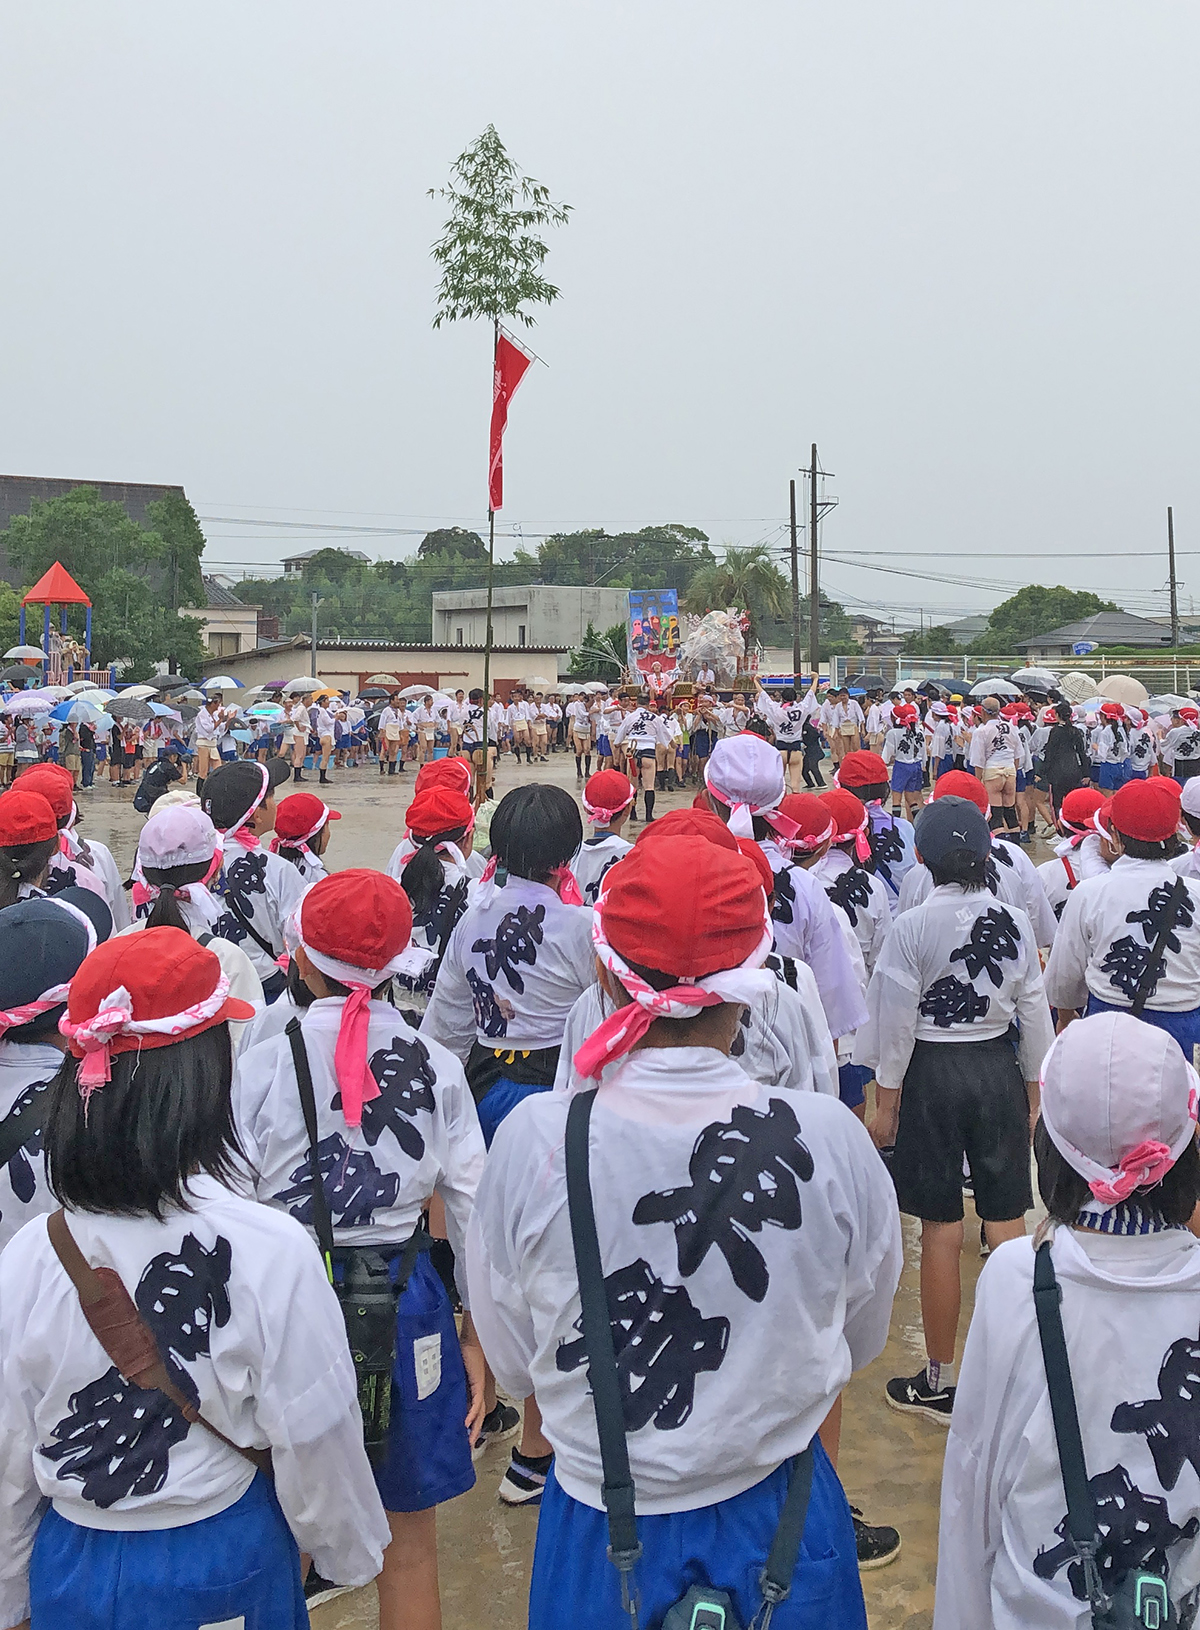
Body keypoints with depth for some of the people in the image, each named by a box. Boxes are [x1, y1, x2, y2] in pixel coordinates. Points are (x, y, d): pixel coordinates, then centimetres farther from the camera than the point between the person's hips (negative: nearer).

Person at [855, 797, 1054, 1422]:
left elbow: (897, 1021, -11)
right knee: (1006, 1221, 10)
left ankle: (940, 1381, 15)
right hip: (998, 1068, 4)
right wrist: (1033, 1088, 15)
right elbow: (1033, 1010, 4)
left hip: (932, 1072, -3)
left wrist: (886, 1102, -2)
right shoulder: (1014, 921, -2)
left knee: (941, 1228, 4)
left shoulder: (911, 926, -13)